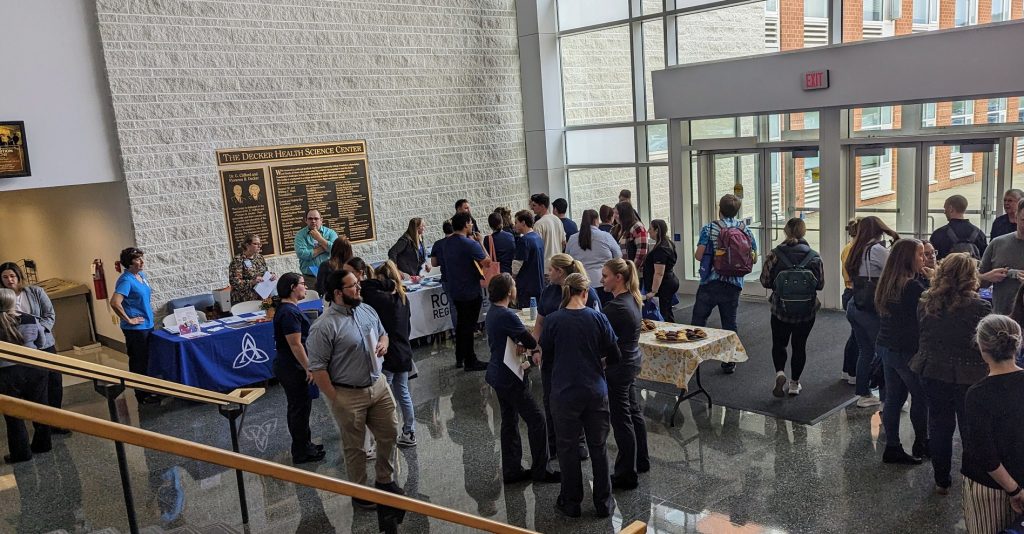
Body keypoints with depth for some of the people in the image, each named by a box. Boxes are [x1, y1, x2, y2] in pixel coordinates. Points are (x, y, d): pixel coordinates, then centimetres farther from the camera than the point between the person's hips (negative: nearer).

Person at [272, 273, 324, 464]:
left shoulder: (287, 309, 11)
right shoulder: (289, 312, -22)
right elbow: (295, 344, -25)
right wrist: (308, 368, -19)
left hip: (288, 367, 10)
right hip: (292, 368, -10)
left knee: (299, 406, 19)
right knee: (300, 407, 1)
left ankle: (303, 445, 31)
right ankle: (301, 453, 13)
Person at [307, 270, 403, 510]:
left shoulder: (367, 310, 2)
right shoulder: (324, 327, -21)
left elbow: (382, 333, 19)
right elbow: (317, 368, -18)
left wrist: (383, 343, -5)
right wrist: (335, 400, -16)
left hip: (378, 384, 7)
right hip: (349, 395, -7)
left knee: (390, 434, 17)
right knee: (354, 447, 11)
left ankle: (385, 480, 39)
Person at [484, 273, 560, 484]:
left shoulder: (493, 312, 7)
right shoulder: (507, 316, -23)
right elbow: (531, 343, -20)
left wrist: (518, 343, -6)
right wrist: (524, 343, 2)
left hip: (498, 375, 10)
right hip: (510, 379, -10)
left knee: (509, 423, 16)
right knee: (537, 420, 0)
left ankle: (511, 470, 24)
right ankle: (540, 470, 9)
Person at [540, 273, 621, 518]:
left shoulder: (553, 321, -10)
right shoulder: (597, 318, -8)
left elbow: (546, 357, 1)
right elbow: (613, 356, -2)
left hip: (565, 394, -1)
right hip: (596, 392, 1)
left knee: (568, 447, 13)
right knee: (598, 446, 14)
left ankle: (571, 502, 24)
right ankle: (604, 502, 24)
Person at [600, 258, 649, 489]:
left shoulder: (616, 307, -25)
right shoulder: (631, 299, 3)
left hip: (618, 368, -10)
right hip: (632, 361, 10)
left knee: (621, 419, 2)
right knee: (634, 412, 21)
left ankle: (626, 475, 13)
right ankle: (641, 461, 37)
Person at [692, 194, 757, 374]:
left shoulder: (709, 229, -7)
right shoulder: (745, 230, 4)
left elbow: (698, 256, -12)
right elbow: (754, 257, 9)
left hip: (710, 283, -3)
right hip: (734, 285, 3)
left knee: (698, 320, 6)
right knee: (729, 324, 11)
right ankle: (729, 362, 16)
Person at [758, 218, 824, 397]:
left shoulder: (774, 255, -11)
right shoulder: (814, 256, -8)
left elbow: (765, 281, -6)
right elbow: (820, 284, -1)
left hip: (780, 309, -1)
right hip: (807, 310, 1)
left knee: (779, 344, 17)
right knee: (799, 346, 16)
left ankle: (780, 373, -7)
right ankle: (794, 384, 23)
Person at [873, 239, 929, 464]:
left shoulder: (888, 283, 5)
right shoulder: (913, 286, -20)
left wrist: (922, 279, 4)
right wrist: (926, 279, -7)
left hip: (885, 347, 8)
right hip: (907, 350, -7)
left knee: (893, 398, 12)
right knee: (920, 396, 12)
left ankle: (892, 447, 17)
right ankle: (921, 444, 27)